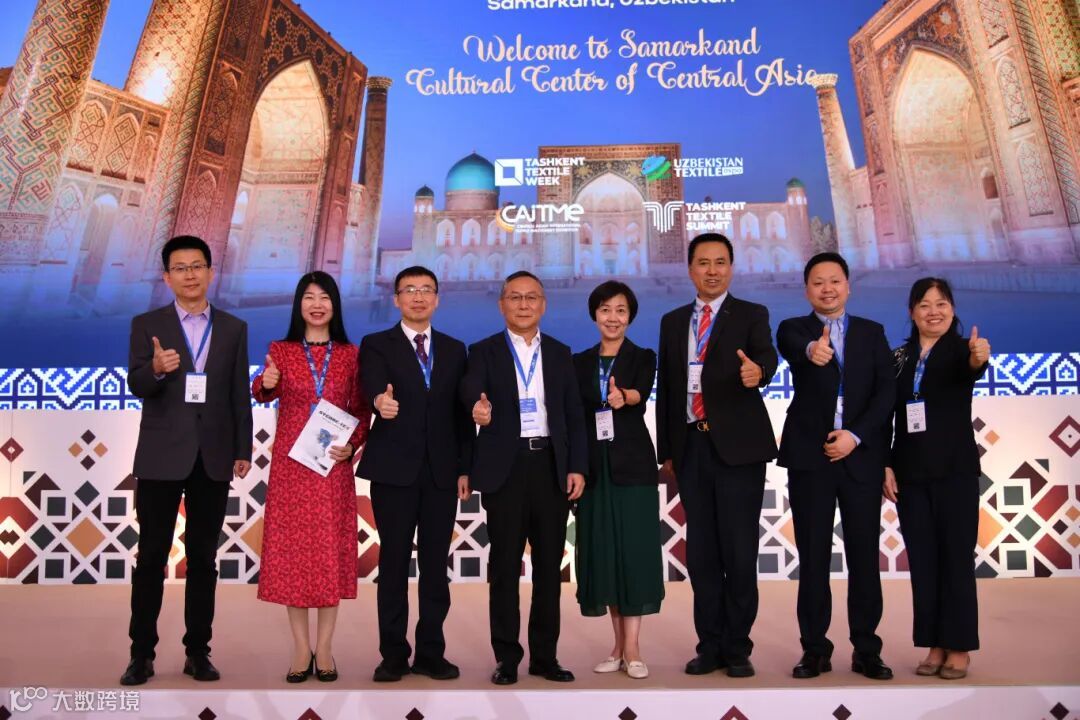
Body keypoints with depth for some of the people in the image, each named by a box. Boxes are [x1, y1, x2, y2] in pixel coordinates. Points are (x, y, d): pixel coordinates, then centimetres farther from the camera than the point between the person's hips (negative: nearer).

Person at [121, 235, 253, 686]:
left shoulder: (233, 328, 8)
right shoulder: (147, 325, 3)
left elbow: (240, 395, 6)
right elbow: (136, 386, -8)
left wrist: (242, 451, 2)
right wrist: (156, 368, -30)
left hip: (213, 458, 2)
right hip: (161, 457, -1)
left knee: (204, 557, 8)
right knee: (151, 556, 4)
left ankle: (198, 651, 17)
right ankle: (142, 653, 15)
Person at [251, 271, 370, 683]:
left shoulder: (350, 354, 4)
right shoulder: (280, 350, 4)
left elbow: (362, 409, 6)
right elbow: (264, 393, -5)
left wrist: (352, 446, -10)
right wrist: (265, 384, -27)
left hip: (333, 464, 0)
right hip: (290, 464, 0)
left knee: (332, 551, 3)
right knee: (292, 550, 3)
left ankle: (324, 649, 14)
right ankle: (301, 648, 14)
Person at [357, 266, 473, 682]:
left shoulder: (454, 349, 12)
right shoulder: (377, 345, 4)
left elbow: (462, 413, 10)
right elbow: (373, 384, -18)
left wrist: (465, 468, 4)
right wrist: (381, 400, -42)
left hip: (442, 472, 3)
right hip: (394, 470, -2)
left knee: (436, 564, 6)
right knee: (393, 563, 4)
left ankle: (431, 652, 16)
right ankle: (393, 655, 14)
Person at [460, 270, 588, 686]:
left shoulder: (560, 353, 12)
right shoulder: (484, 352, 4)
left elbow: (574, 415, 10)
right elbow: (470, 389, -16)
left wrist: (577, 467, 0)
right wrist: (478, 408, -39)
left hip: (552, 467, 3)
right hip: (505, 468, -2)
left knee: (549, 565, 8)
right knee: (505, 565, 3)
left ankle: (545, 655, 19)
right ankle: (506, 657, 14)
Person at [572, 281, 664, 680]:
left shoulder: (643, 358, 2)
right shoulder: (580, 362, 11)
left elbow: (641, 396, -18)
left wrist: (625, 397, -41)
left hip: (632, 464, -3)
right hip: (595, 467, 3)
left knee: (634, 549, -3)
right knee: (603, 552, 5)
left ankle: (632, 648, 3)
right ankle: (619, 645, 16)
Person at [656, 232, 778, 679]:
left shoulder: (752, 315, 3)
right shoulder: (673, 322, 14)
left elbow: (767, 356, -17)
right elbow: (665, 387, 14)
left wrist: (757, 371, -41)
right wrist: (666, 448, 11)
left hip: (738, 446, -4)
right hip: (691, 447, 4)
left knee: (739, 550, 0)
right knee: (701, 550, 8)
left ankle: (738, 647, 13)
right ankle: (710, 645, 19)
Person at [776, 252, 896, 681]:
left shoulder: (872, 332, 12)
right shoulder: (793, 328, 6)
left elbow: (886, 391, 2)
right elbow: (792, 347, -20)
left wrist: (855, 435, -11)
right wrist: (812, 351, -44)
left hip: (861, 455, 1)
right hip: (809, 456, -1)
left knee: (864, 555, 5)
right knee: (813, 557, 3)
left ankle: (866, 650, 16)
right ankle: (814, 649, 12)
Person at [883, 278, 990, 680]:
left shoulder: (960, 349, -2)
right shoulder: (899, 357, 8)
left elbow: (971, 369, -27)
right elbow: (889, 415, 8)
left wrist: (979, 359, -50)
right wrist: (886, 465, 0)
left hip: (955, 470, -3)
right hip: (910, 473, 4)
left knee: (957, 558, 2)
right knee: (922, 561, 7)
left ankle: (959, 648, 13)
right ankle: (934, 646, 17)